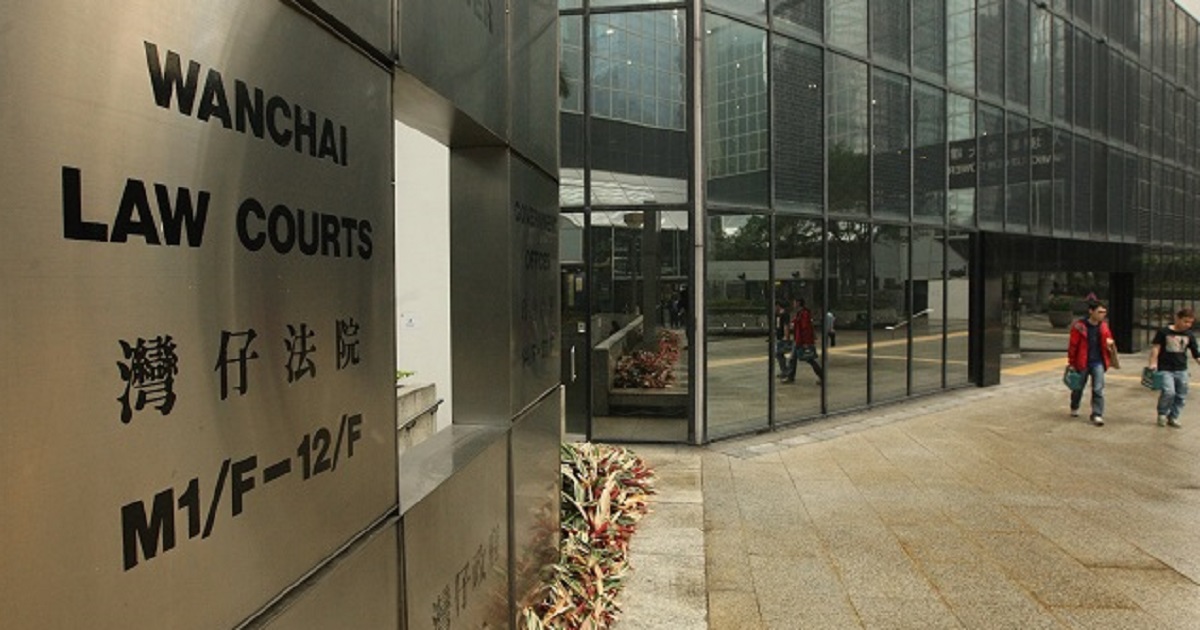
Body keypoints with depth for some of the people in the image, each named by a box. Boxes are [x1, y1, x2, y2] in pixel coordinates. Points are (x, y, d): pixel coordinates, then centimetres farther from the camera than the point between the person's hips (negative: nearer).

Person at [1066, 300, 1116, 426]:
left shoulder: (1104, 326, 3)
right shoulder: (1079, 326, -13)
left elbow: (1108, 341, 17)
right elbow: (1073, 345, -9)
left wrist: (1110, 343, -8)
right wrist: (1071, 363, -7)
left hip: (1098, 362, 3)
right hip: (1082, 362, -3)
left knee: (1098, 389, -8)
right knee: (1079, 387, 15)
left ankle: (1097, 415, -4)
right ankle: (1074, 408, 39)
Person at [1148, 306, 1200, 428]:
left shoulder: (1189, 335, 7)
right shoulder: (1164, 332, -5)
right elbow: (1155, 347, -6)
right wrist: (1153, 363, -17)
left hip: (1181, 370, 5)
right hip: (1165, 369, -5)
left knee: (1181, 395, 7)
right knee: (1168, 392, -18)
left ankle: (1173, 417, 24)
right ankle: (1162, 414, 6)